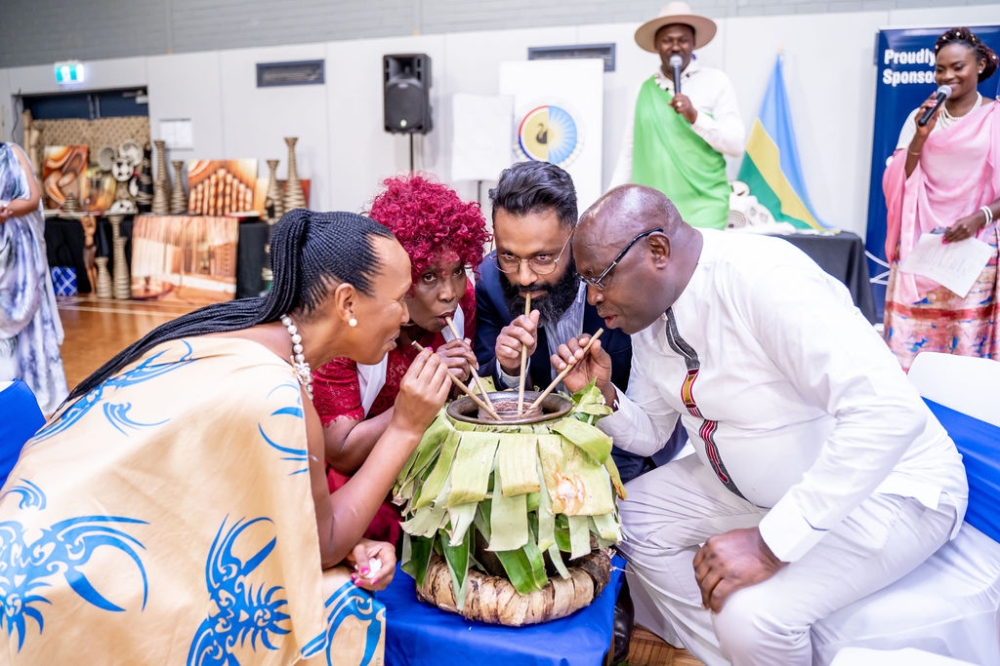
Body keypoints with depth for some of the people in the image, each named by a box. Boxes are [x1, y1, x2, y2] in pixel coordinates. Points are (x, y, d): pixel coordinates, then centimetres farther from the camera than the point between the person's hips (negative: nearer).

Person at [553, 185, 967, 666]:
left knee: (749, 616, -27)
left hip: (884, 485, -8)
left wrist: (771, 543, -34)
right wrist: (602, 394, -13)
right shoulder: (645, 308, -3)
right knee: (634, 514, 2)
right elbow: (649, 433, 8)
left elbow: (890, 412, -36)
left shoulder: (761, 278, -29)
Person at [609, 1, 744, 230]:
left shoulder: (716, 82, 4)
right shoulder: (646, 89, 12)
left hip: (701, 206, -2)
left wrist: (695, 117, -14)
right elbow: (629, 152, 12)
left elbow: (736, 145, -2)